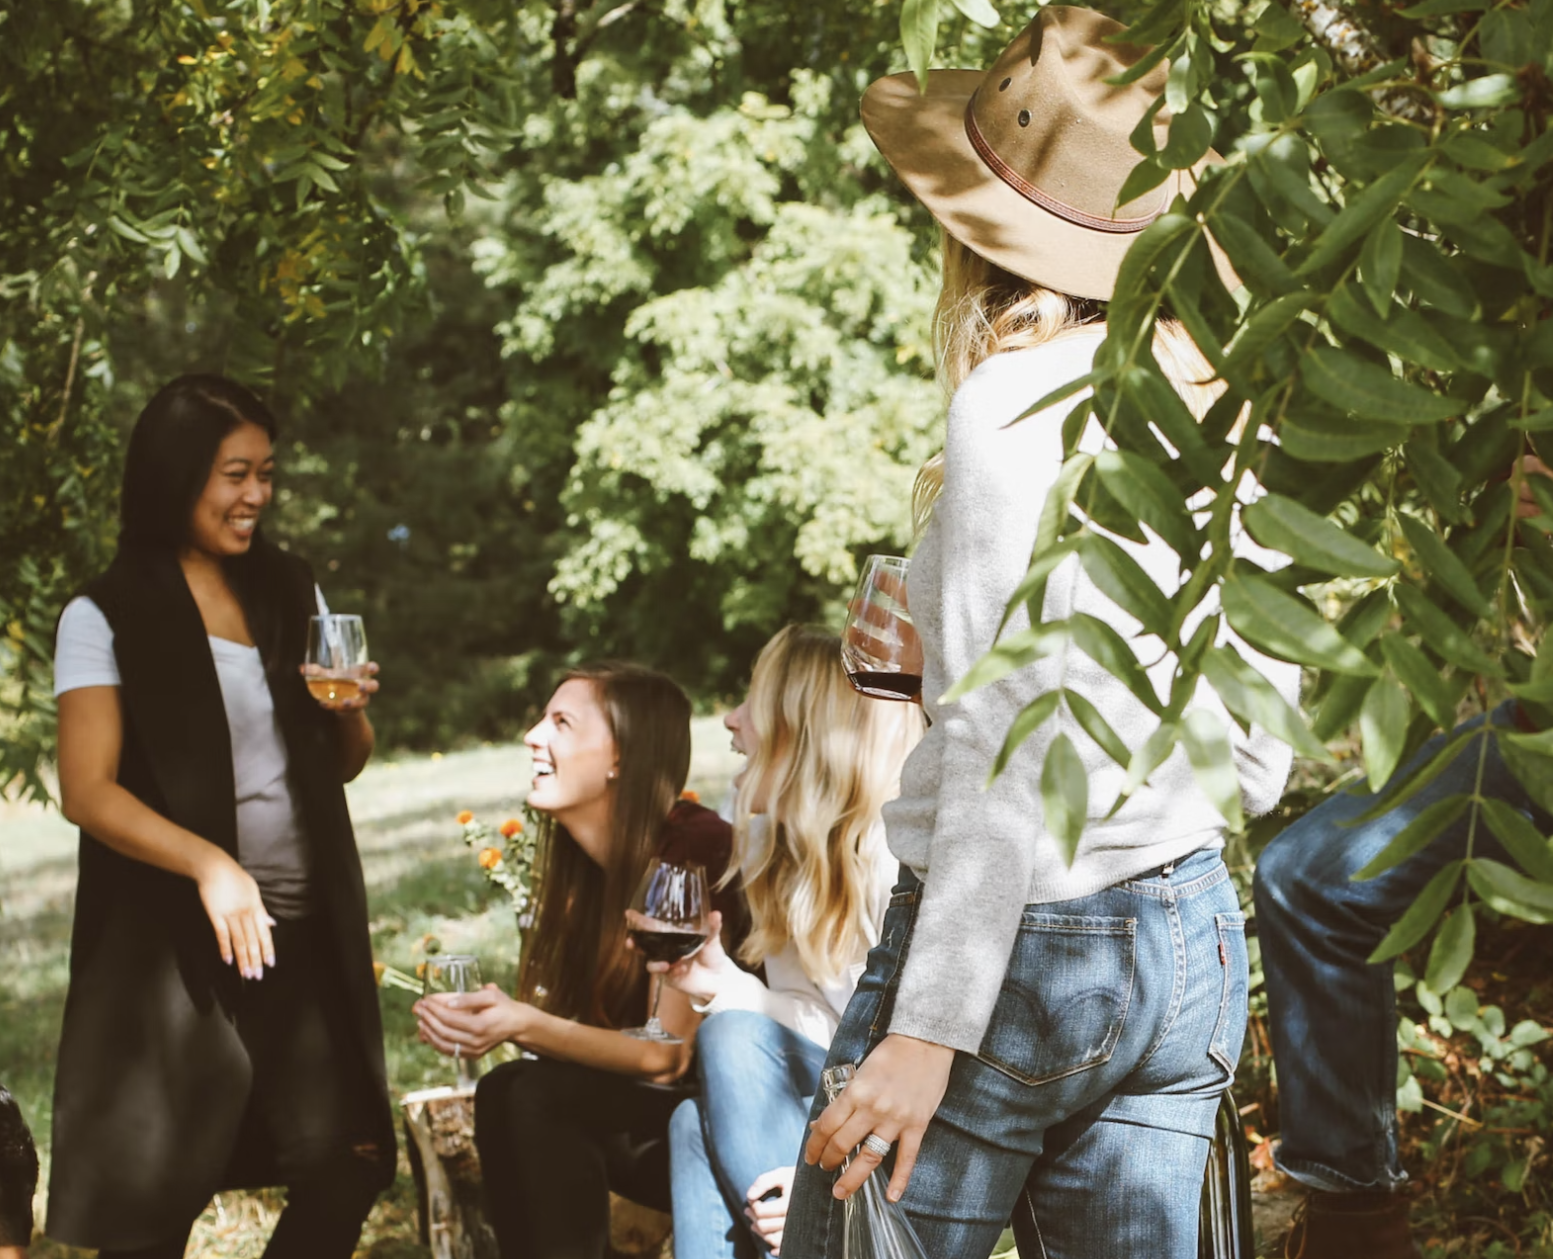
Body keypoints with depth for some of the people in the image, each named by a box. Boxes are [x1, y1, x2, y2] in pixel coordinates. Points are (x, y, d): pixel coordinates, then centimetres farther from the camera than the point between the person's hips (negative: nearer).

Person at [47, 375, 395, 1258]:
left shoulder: (290, 593, 11)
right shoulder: (106, 618, -5)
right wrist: (210, 863, -28)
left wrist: (351, 712, -5)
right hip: (175, 943, -5)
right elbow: (87, 791, -13)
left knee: (347, 1170, 1)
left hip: (306, 931, 5)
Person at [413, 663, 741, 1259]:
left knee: (541, 1094, -26)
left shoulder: (697, 852, -20)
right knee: (503, 1092, -19)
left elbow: (670, 1057, -20)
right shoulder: (583, 863, 3)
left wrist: (526, 1026, -31)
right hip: (642, 1125, 7)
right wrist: (483, 1016, -18)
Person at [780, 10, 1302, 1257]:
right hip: (1194, 935, 7)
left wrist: (930, 1030, -18)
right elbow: (1258, 756, 13)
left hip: (1022, 945, -7)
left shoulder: (1022, 402, -12)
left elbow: (1012, 738, -19)